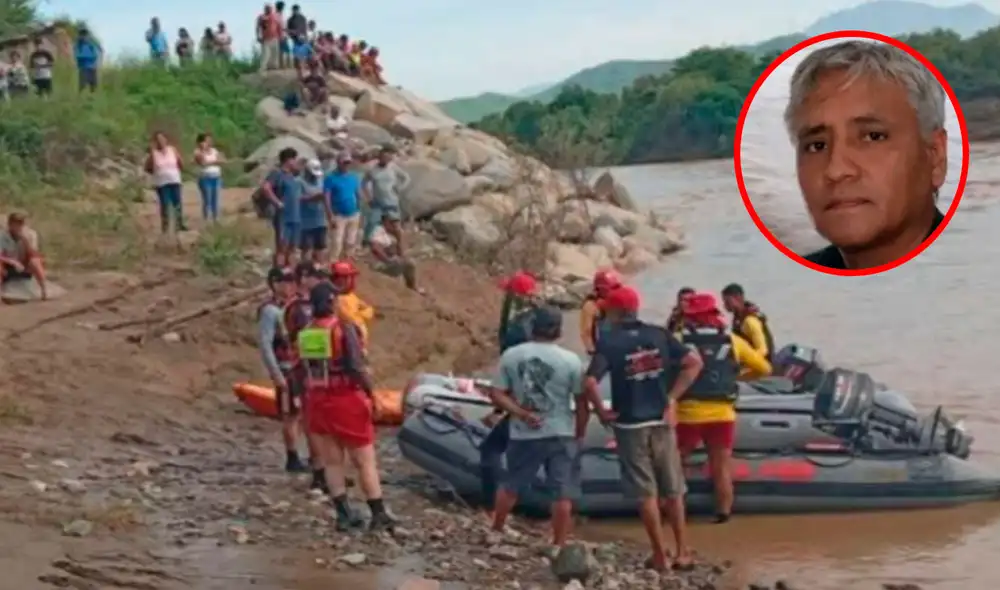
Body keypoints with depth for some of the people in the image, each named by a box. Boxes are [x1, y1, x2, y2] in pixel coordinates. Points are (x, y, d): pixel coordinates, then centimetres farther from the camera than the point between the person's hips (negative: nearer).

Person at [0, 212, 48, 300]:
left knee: (35, 261, -30)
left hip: (24, 269, 1)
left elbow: (33, 255, -20)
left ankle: (45, 291, -30)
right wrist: (13, 262, -36)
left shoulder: (31, 234, -11)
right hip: (8, 268, -1)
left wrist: (25, 239, -32)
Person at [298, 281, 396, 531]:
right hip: (346, 400, -5)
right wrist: (371, 392, -9)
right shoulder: (343, 328, -14)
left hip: (317, 402, 5)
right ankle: (379, 514, 6)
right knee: (365, 461, 3)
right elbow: (356, 367, -20)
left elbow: (305, 368, 3)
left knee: (332, 461, 12)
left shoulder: (305, 333, 3)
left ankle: (344, 514, 11)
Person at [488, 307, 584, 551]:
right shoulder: (571, 360, -7)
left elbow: (496, 394, -6)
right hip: (561, 434, -2)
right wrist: (580, 432, 8)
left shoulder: (511, 355, -2)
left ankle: (496, 532, 33)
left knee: (510, 485, 20)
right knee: (562, 494, 3)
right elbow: (581, 402, -3)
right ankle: (558, 545, 4)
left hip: (523, 434, 2)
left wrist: (521, 413, -7)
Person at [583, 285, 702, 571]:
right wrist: (672, 398, 0)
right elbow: (694, 362, -3)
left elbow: (590, 382, -23)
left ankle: (660, 555, 8)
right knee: (673, 490, 13)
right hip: (662, 420, 3)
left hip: (630, 425, -3)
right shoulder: (659, 334, 2)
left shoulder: (608, 343, -10)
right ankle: (682, 552, 17)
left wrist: (602, 411, -8)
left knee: (646, 493, 5)